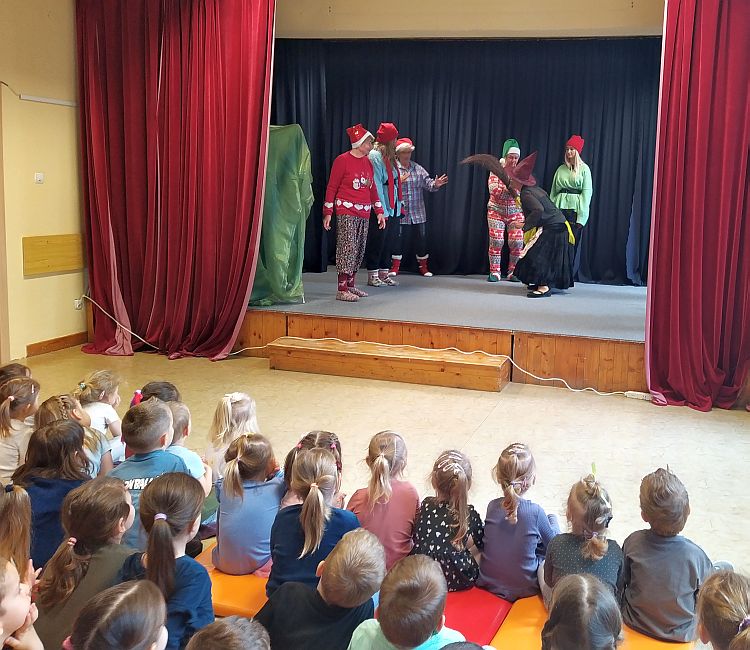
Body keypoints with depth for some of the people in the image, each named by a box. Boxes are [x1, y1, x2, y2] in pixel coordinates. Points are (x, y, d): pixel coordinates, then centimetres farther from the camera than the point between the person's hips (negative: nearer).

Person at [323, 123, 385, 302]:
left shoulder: (368, 162, 12)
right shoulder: (342, 160, -7)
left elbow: (372, 188, 17)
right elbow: (331, 187, -6)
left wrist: (379, 211, 13)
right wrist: (328, 213, -10)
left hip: (364, 213, 7)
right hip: (346, 212, -7)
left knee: (359, 250, 8)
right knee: (348, 248, -10)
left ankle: (350, 285, 17)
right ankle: (341, 290, -7)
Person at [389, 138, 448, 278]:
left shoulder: (418, 168, 9)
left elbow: (428, 183, 2)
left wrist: (435, 184, -19)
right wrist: (398, 181, -28)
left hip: (418, 212, 3)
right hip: (400, 212, -3)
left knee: (422, 238, 6)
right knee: (398, 238, 0)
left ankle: (423, 266, 18)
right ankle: (395, 267, 11)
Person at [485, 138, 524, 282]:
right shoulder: (496, 170, -3)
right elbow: (493, 190, -16)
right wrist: (509, 189, -30)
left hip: (516, 212, 2)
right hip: (496, 211, -1)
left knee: (517, 242, -5)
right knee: (496, 241, -6)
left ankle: (513, 272, 8)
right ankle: (494, 272, 4)